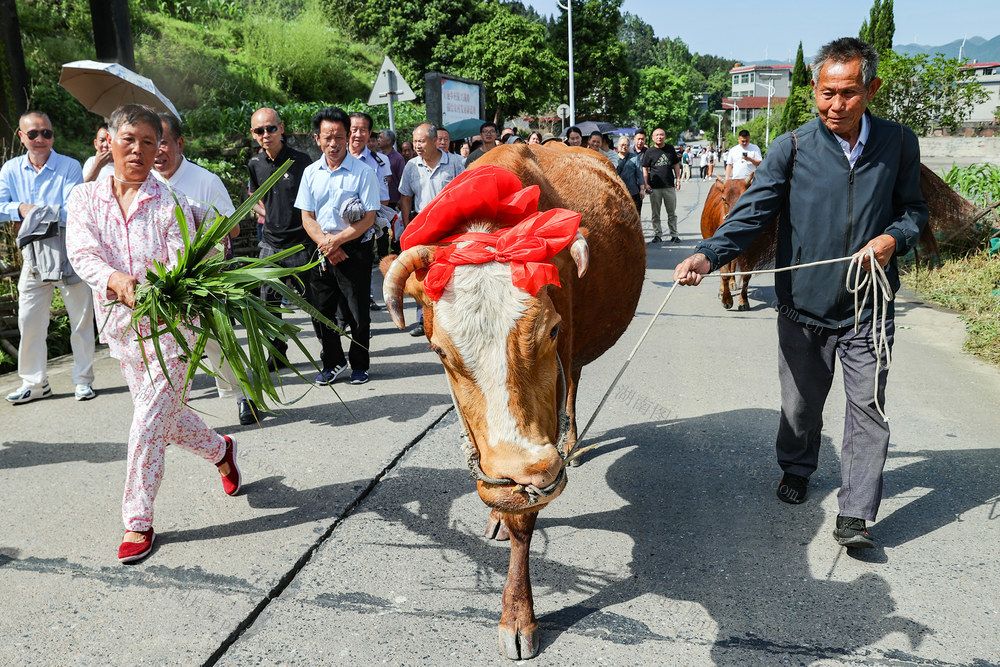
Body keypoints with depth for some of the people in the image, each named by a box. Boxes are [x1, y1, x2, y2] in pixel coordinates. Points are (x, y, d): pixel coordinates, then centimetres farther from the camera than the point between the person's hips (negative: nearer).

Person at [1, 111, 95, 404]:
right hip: (33, 253, 3)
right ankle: (34, 383, 19)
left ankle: (83, 380, 17)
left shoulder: (70, 167, -5)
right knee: (29, 321, 6)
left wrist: (31, 213, -19)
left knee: (81, 319, 4)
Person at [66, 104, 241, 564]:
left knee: (148, 427, -6)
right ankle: (220, 450, 47)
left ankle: (138, 522, 11)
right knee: (167, 417, 18)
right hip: (121, 327, 4)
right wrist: (115, 279, -36)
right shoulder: (85, 199, 2)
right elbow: (81, 253, -15)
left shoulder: (170, 205, -6)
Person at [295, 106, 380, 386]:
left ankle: (359, 365, 22)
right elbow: (307, 218, 7)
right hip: (321, 251, 4)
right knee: (320, 310, 9)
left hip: (355, 250, -4)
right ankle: (333, 362, 28)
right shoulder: (311, 173, 7)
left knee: (357, 313, 2)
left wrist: (337, 240, -17)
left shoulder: (363, 172, -6)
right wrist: (325, 244, -10)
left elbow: (368, 219, -9)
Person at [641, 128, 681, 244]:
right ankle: (657, 234, 12)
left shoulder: (670, 149, 8)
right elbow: (645, 169, 2)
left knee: (672, 212, 6)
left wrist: (678, 179, 9)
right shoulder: (649, 152, 1)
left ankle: (674, 234, 14)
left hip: (670, 186, 2)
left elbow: (676, 164, 16)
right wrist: (646, 184, -7)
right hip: (654, 187, -2)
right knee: (655, 213, 4)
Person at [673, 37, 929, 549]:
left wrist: (893, 238, -11)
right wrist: (708, 255, -31)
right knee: (801, 404, 16)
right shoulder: (791, 148, -6)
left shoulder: (898, 144, 1)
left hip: (868, 311, 1)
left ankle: (855, 515, 11)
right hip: (802, 307, 0)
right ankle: (796, 469, 43)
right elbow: (752, 211, -14)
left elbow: (914, 209, 12)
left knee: (867, 409, 0)